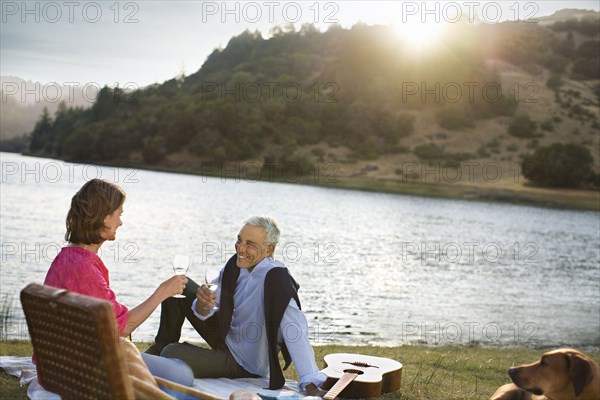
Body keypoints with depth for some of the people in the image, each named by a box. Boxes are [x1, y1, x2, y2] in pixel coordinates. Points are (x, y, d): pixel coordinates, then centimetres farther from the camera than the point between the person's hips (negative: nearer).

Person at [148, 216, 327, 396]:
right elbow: (204, 312, -4)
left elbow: (295, 332, -42)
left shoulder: (275, 280, -33)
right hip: (225, 334, 8)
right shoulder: (237, 264, -10)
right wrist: (203, 304, -29)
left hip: (244, 363, -7)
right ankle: (160, 347, 26)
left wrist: (311, 385, -50)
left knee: (171, 355, -18)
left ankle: (164, 350, 21)